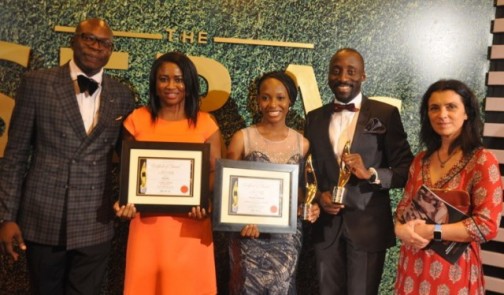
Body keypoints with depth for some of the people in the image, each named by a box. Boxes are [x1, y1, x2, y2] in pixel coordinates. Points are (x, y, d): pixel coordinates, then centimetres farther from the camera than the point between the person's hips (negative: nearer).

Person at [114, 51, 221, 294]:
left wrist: (206, 202, -15)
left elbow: (215, 171, 2)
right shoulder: (138, 120, 2)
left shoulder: (205, 123, 0)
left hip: (190, 223, 0)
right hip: (148, 221, 1)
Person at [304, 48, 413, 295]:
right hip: (326, 226, 3)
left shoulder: (386, 114, -3)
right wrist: (318, 194, -6)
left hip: (368, 226, -3)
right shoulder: (314, 117, 8)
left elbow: (406, 170, -4)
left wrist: (370, 173, -21)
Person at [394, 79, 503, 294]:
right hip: (413, 264, 5)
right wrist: (401, 228, -12)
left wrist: (429, 231, -17)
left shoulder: (482, 161, -12)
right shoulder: (421, 160, 5)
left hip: (453, 269, -5)